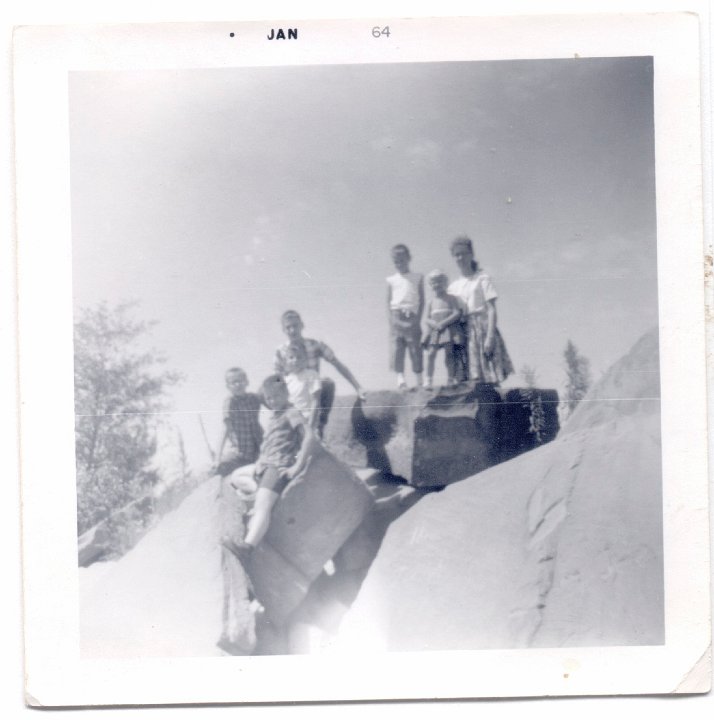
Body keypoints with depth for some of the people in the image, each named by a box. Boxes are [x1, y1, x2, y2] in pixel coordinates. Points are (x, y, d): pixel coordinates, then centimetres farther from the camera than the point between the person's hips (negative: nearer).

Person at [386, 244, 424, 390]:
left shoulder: (417, 278, 10)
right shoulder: (391, 280, 13)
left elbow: (422, 300, 6)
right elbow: (388, 302, 9)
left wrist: (418, 319, -4)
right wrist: (391, 319, -4)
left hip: (411, 318, -1)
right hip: (396, 319, 1)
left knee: (415, 350, 0)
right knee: (396, 350, -8)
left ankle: (419, 382, 6)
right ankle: (400, 379, -12)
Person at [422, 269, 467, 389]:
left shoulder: (451, 299, 3)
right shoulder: (431, 302, 13)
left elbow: (457, 313, -8)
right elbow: (427, 319, 9)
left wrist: (444, 323, -17)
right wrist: (434, 324, -14)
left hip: (450, 329, -3)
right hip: (435, 331, 3)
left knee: (448, 354, -5)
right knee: (430, 354, -7)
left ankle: (450, 379, 4)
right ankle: (429, 380, -3)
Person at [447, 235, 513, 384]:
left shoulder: (482, 279, 1)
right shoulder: (453, 286, 15)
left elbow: (491, 309, -6)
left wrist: (490, 337, -15)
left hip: (482, 328, -4)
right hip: (463, 332, 4)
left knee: (490, 379, -8)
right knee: (474, 379, -1)